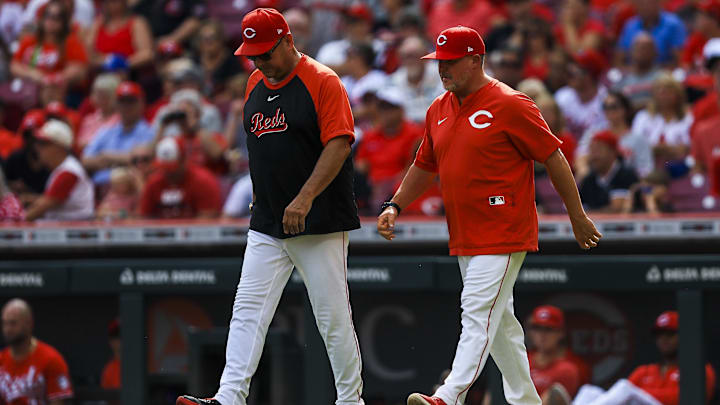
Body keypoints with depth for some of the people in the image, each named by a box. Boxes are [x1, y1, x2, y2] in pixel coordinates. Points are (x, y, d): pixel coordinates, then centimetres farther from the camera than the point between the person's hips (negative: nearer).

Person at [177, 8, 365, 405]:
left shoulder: (322, 81, -8)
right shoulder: (256, 83, 13)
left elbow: (339, 144, -16)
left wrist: (305, 198, -23)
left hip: (319, 223, -6)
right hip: (266, 224, 6)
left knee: (333, 318, -1)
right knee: (248, 311, -5)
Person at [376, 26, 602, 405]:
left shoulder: (509, 105, -11)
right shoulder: (439, 110, 12)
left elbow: (553, 157, -7)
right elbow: (424, 167, 23)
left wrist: (577, 217, -5)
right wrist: (394, 206, 9)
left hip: (504, 233, -8)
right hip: (464, 237, 8)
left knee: (479, 314, -16)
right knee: (499, 321, 13)